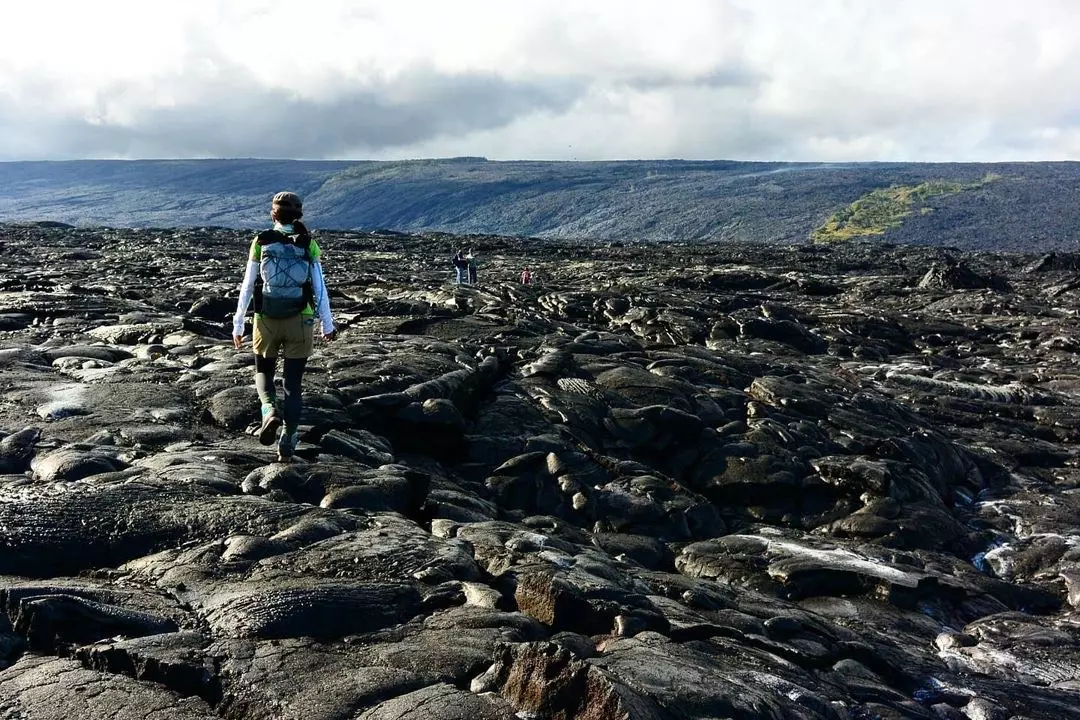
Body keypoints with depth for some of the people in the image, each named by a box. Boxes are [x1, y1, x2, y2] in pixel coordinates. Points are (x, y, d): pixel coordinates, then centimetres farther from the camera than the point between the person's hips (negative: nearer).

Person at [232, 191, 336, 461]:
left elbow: (247, 287, -1)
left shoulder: (261, 242, -2)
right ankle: (287, 441, 10)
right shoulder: (309, 245, -2)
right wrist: (327, 325, 10)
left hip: (267, 320, 0)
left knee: (263, 371, 23)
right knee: (293, 382, 11)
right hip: (300, 322, 0)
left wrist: (238, 325, 7)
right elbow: (319, 289, -1)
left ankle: (270, 410, -6)